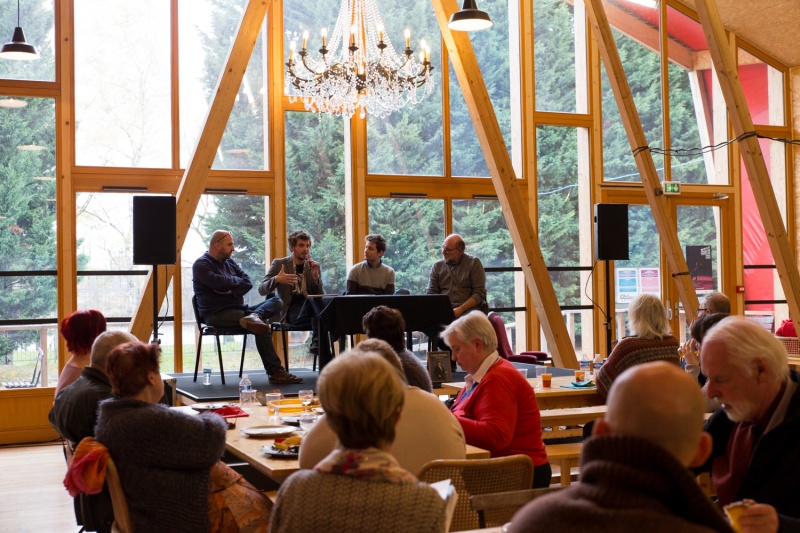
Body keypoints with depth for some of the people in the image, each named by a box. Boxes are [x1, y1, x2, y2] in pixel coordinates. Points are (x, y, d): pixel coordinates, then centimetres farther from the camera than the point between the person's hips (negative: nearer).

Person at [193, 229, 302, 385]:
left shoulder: (229, 262, 20)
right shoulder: (201, 264, -3)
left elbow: (248, 282, 9)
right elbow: (218, 282, -20)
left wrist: (232, 291, -11)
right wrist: (237, 280, 0)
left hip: (238, 309, 8)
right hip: (217, 315, -8)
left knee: (276, 301, -7)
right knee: (262, 327, -28)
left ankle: (253, 317, -39)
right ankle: (275, 372, -28)